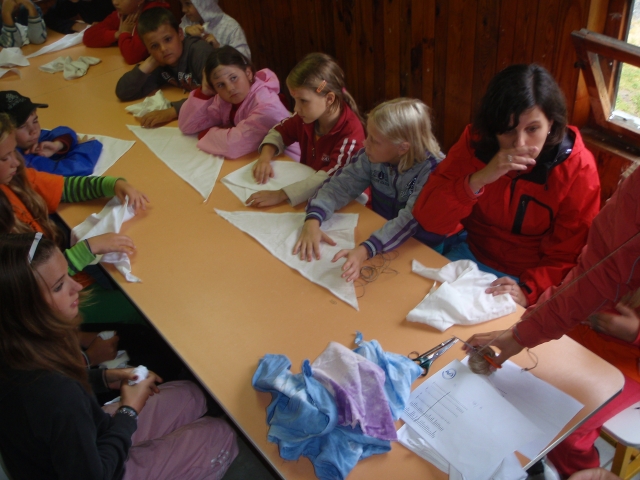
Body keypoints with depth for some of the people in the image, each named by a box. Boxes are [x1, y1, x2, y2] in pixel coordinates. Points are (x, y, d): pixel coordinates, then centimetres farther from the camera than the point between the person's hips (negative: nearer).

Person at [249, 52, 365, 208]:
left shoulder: (350, 132, -24)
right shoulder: (307, 117, -4)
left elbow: (332, 178, -34)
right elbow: (279, 131, 13)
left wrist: (280, 195, -43)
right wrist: (265, 157, -9)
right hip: (308, 195, 6)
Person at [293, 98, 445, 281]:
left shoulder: (432, 169, -26)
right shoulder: (373, 155, -11)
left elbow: (409, 221, -36)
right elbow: (341, 184, -10)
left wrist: (364, 251, -50)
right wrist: (312, 220, -28)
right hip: (381, 233, 5)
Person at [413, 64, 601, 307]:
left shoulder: (577, 168, -17)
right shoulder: (475, 142, -13)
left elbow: (566, 258, -12)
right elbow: (429, 219, -19)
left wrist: (527, 291, -30)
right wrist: (478, 179, -33)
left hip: (532, 277, -3)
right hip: (471, 257, 3)